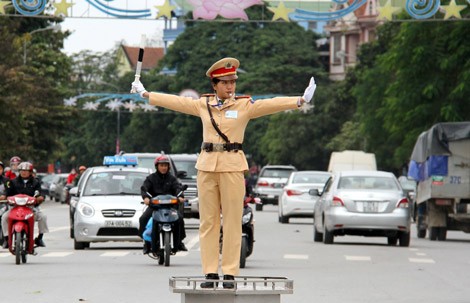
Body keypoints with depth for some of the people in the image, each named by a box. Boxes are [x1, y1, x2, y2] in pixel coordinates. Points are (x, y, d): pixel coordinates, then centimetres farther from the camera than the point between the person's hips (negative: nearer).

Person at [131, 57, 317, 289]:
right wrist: (145, 94, 25)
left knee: (232, 221, -3)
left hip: (232, 166, -3)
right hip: (207, 165, 3)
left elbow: (272, 104, -9)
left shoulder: (245, 105, 2)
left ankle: (230, 273, 1)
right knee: (208, 221, 3)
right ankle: (210, 272, 8)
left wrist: (301, 100, -21)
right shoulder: (203, 104, 9)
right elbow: (175, 102, 18)